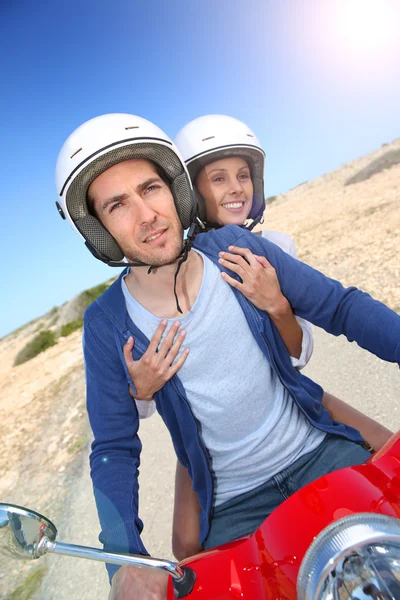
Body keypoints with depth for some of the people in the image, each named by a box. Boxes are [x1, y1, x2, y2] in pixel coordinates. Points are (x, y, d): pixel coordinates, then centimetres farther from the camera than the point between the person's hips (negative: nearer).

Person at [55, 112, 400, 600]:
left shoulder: (236, 249, -10)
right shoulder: (107, 326, -12)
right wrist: (124, 556, -17)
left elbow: (342, 307, -5)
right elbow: (114, 449, -5)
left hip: (321, 450, 1)